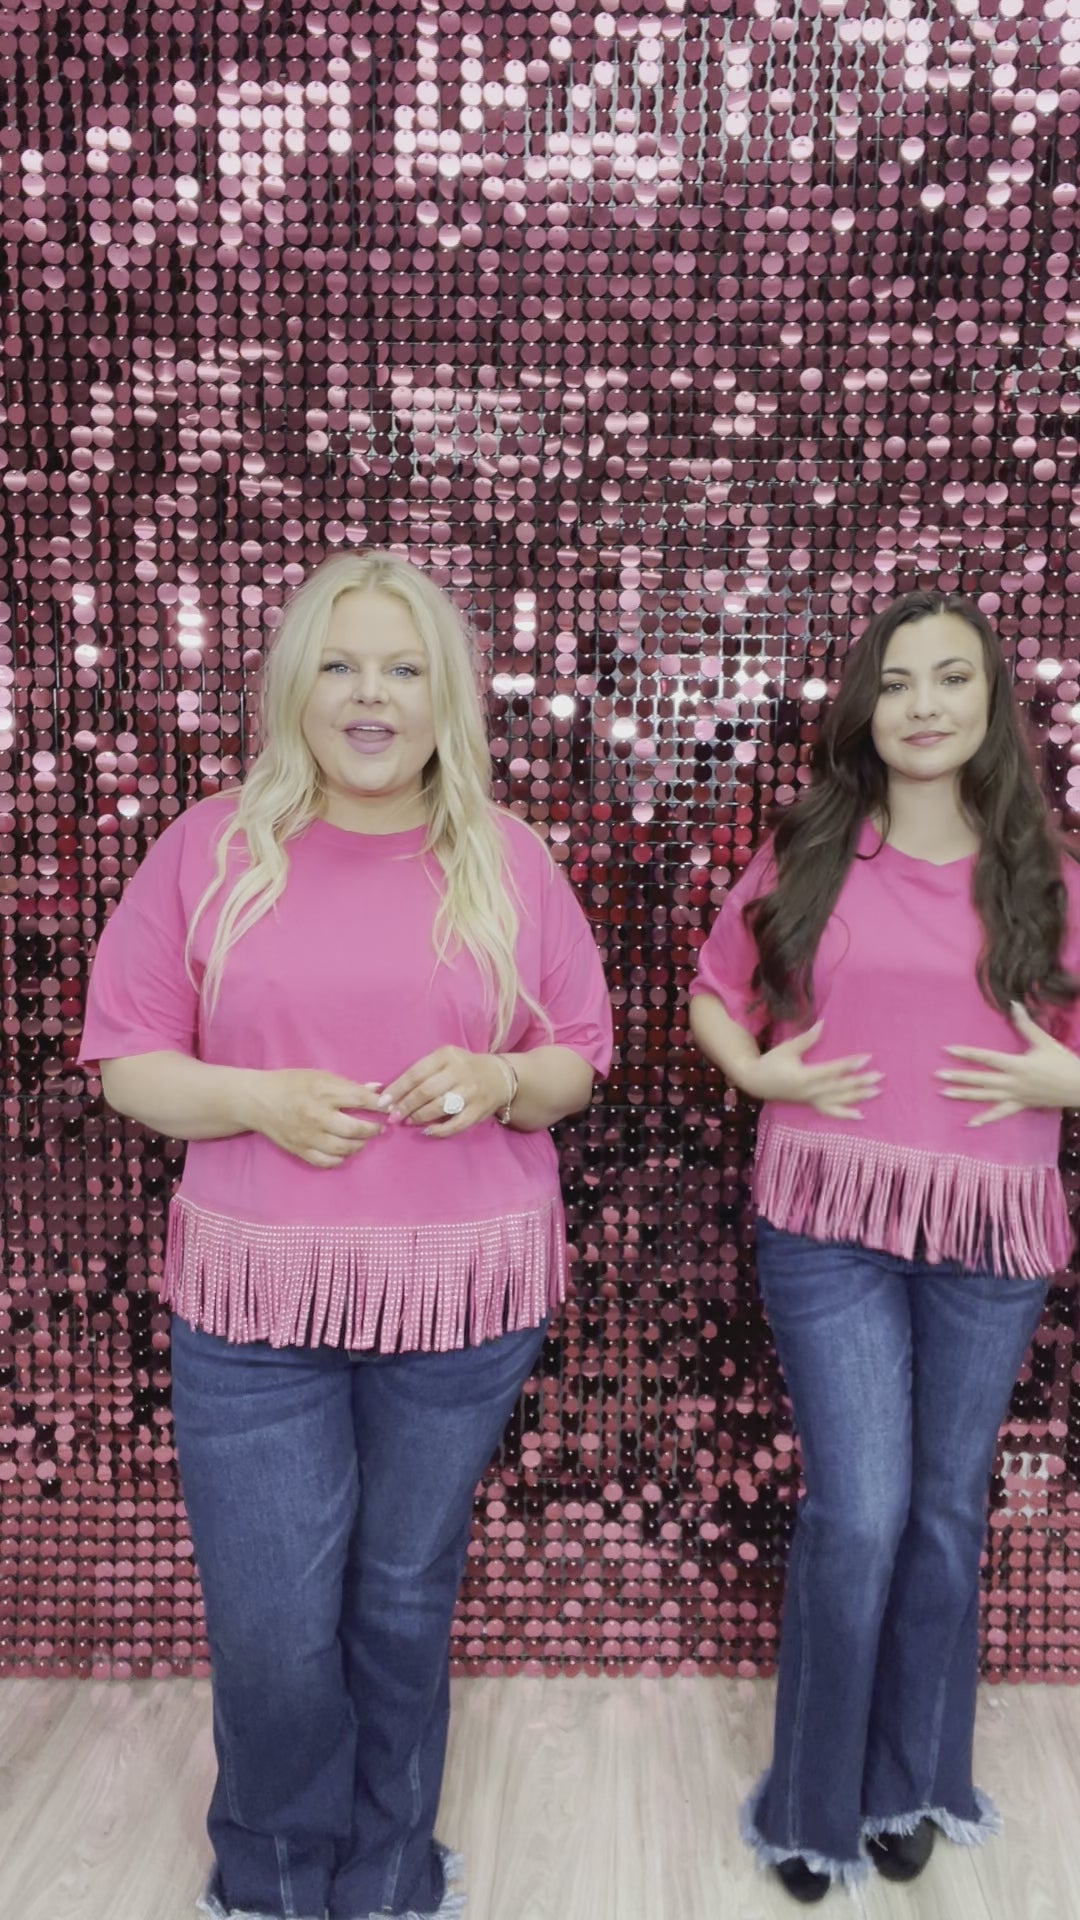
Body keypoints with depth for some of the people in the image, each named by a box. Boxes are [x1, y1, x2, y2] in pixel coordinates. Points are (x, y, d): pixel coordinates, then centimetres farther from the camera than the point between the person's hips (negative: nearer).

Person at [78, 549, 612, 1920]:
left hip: (462, 1298, 1)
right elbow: (128, 1061, 0)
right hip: (254, 1296, 0)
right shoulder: (212, 845, -1)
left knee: (405, 1603, 16)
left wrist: (502, 1080, -15)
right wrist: (257, 1098, -17)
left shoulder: (506, 857, 3)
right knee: (271, 1630, 6)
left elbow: (578, 1060, 7)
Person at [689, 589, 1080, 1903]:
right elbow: (715, 993, 11)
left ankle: (910, 1783, 37)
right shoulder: (804, 858, 2)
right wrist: (761, 1072, -6)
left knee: (945, 1511, 14)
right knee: (857, 1517, -3)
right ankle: (813, 1807, 23)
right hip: (829, 1225, -2)